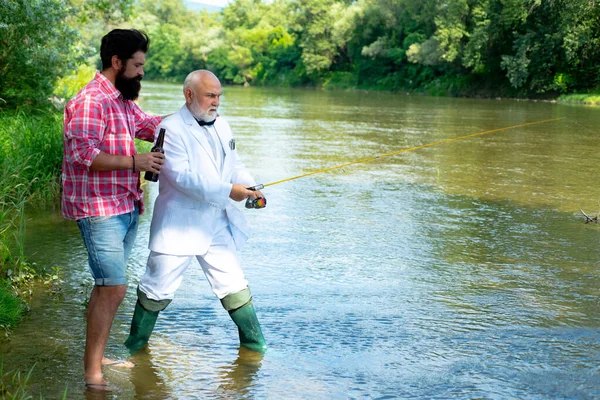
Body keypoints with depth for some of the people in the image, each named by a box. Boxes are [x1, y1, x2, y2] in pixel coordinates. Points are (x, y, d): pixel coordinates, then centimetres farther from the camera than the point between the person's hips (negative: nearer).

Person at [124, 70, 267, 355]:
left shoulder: (221, 126, 11)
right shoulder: (171, 129, -13)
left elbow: (234, 165, 14)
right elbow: (183, 176, -23)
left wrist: (249, 187, -8)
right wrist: (227, 191, -25)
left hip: (217, 225, 6)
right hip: (178, 226, -6)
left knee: (234, 285, 10)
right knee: (158, 288, 4)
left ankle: (254, 342, 21)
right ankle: (136, 344, 21)